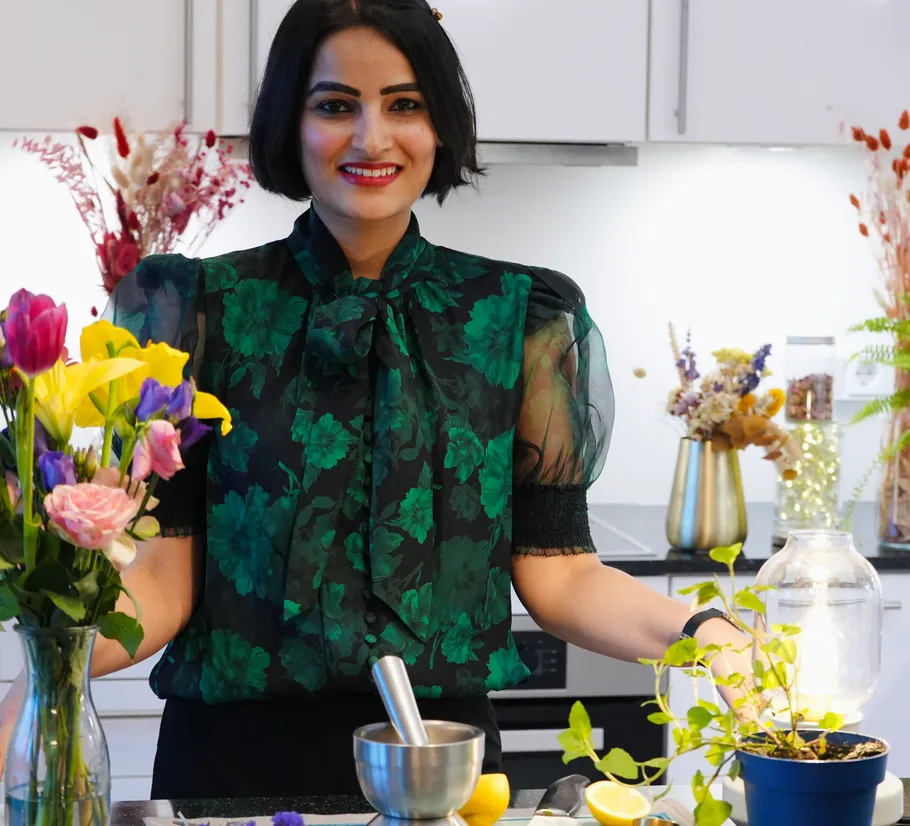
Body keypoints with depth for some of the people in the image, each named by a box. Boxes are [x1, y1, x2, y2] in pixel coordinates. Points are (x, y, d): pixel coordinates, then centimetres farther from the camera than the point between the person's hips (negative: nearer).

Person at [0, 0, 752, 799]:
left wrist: (697, 630, -18)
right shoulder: (201, 307, -2)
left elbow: (556, 573, -1)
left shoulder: (517, 316, 1)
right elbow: (164, 573, -6)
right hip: (235, 758, -1)